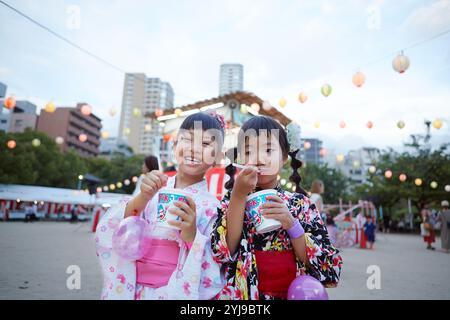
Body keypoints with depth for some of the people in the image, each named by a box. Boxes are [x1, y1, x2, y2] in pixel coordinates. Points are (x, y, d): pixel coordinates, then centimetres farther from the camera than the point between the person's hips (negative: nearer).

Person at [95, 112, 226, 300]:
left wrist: (192, 236, -29)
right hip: (128, 291, 2)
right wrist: (142, 198, -25)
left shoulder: (213, 207, -11)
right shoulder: (151, 192, -5)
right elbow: (107, 237, -12)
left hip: (174, 294, -2)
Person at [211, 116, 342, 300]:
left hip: (294, 294, 1)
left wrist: (291, 223, -23)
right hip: (243, 294, 0)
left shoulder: (302, 204, -7)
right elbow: (222, 254, -18)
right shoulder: (230, 201, -6)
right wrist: (239, 195, -23)